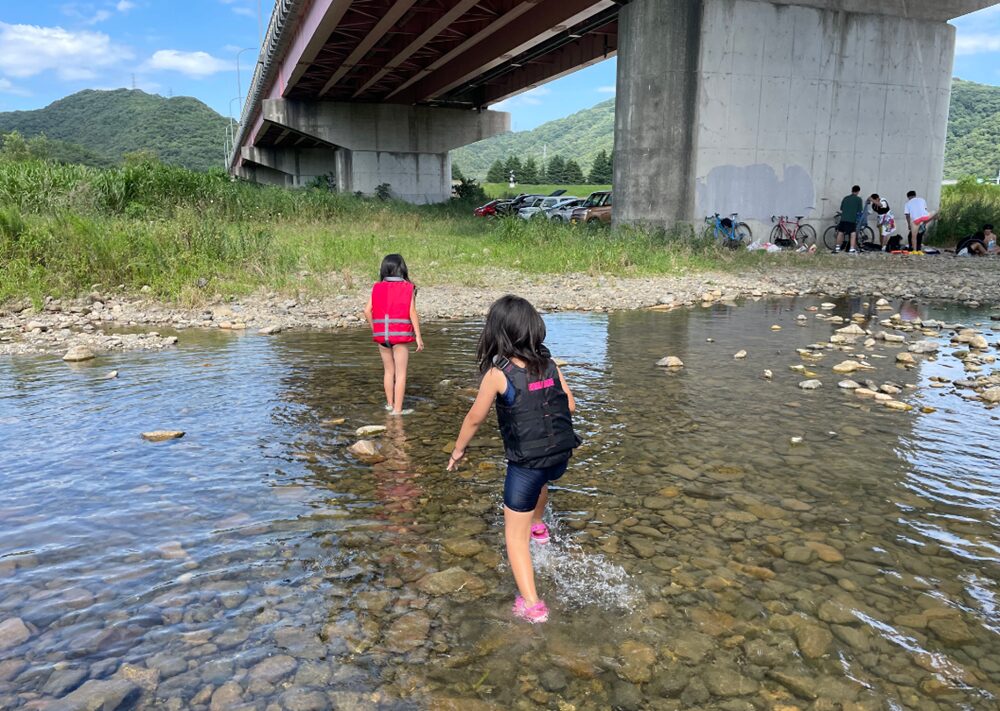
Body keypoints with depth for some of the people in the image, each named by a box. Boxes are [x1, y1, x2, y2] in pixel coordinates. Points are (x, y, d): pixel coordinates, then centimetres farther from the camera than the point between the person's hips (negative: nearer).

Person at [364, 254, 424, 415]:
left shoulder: (377, 287, 4)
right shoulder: (408, 288, -4)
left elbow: (367, 311, -2)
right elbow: (412, 313, -10)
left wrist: (375, 329, 11)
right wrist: (418, 336, -6)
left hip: (381, 334, 3)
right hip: (400, 334, -3)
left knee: (388, 370, 19)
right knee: (401, 373, 4)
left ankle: (390, 404, 30)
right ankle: (397, 409, 3)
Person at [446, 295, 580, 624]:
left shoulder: (497, 373, -14)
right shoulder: (549, 364, -1)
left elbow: (474, 418, -3)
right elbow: (570, 405, 7)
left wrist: (458, 449, 13)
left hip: (526, 461, -6)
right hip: (561, 456, 6)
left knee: (515, 534, 8)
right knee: (539, 481, 41)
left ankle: (531, 605, 4)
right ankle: (538, 527, 61)